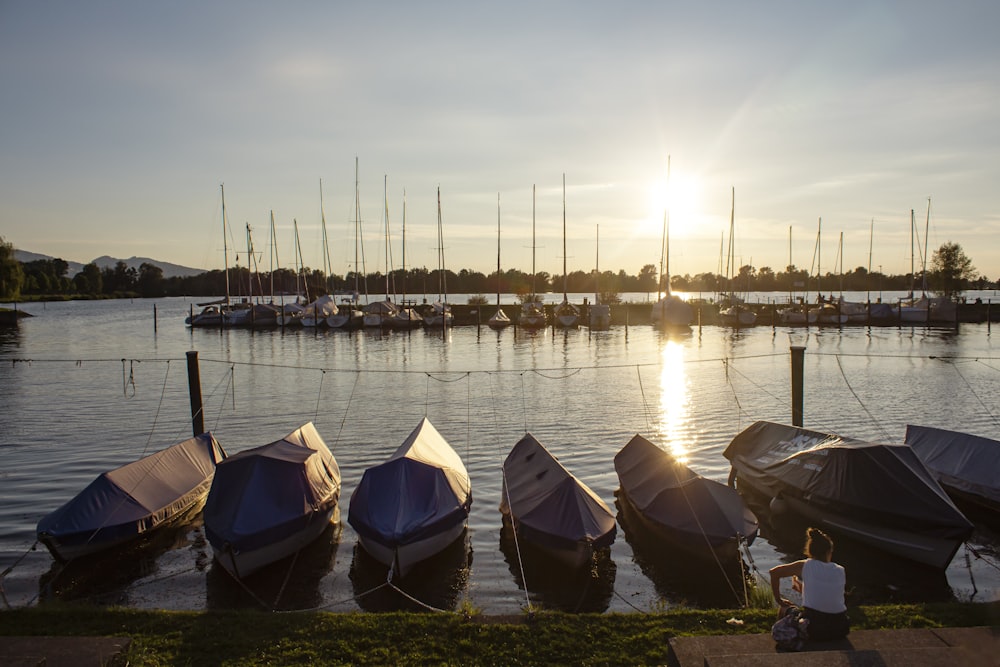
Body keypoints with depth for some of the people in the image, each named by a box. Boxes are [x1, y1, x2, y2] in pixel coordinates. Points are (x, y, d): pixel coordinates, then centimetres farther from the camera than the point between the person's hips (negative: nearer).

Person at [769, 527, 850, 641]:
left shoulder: (805, 566, -1)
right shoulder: (841, 571, 8)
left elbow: (774, 572, 2)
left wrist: (779, 600, 14)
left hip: (813, 629, -4)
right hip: (840, 629, 4)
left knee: (784, 608, 25)